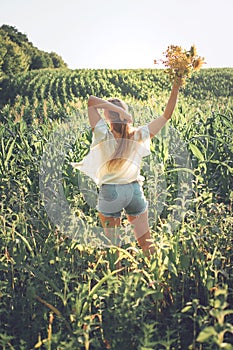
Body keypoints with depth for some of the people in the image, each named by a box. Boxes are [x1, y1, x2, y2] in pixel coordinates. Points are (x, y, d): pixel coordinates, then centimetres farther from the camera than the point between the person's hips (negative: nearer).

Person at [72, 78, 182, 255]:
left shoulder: (104, 136, -14)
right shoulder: (140, 135, -7)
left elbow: (92, 100, -14)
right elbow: (167, 115, -1)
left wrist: (117, 108, -23)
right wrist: (176, 88, -3)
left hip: (110, 192, -2)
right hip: (135, 189, 3)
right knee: (146, 240, 15)